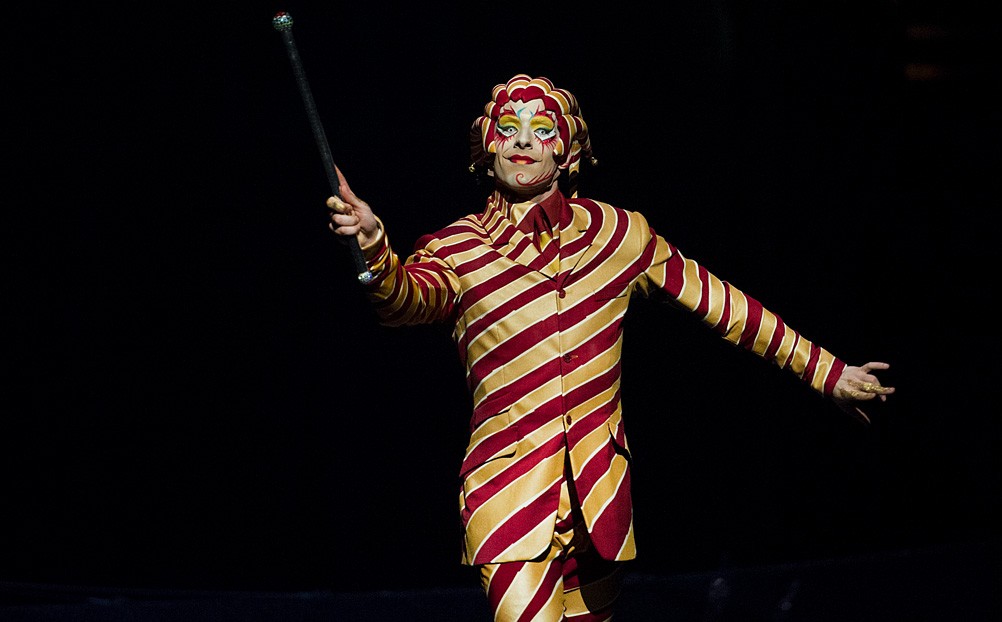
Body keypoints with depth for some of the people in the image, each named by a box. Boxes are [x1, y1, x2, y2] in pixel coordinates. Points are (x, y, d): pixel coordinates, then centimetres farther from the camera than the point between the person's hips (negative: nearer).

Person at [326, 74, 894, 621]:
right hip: (508, 492, -3)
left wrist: (827, 373, 19)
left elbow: (721, 303, 15)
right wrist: (375, 248, -45)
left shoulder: (619, 233, 7)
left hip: (601, 495, 3)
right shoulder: (457, 250, 0)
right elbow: (407, 299, -22)